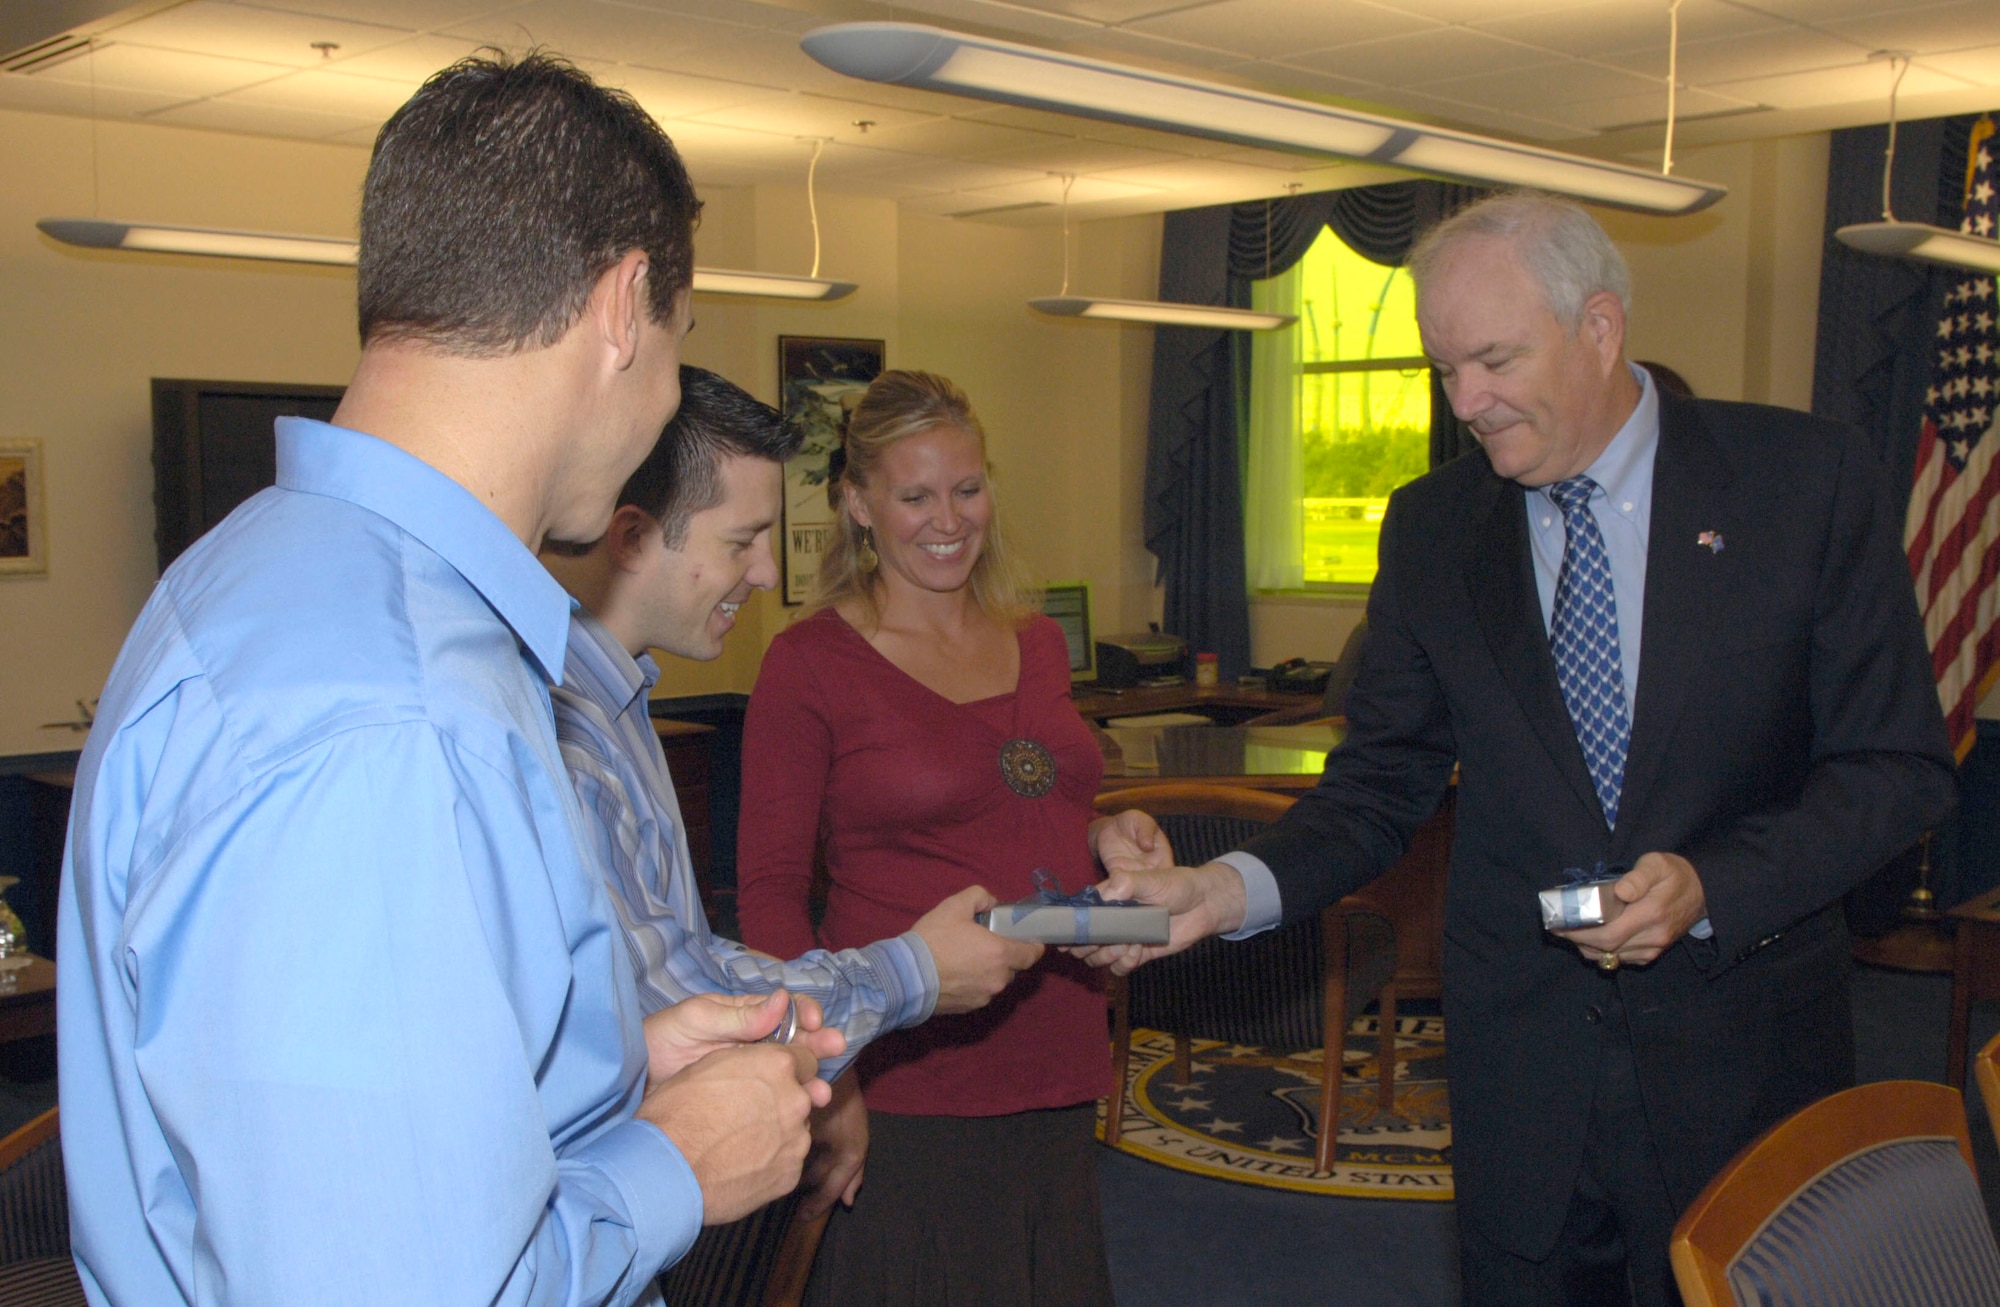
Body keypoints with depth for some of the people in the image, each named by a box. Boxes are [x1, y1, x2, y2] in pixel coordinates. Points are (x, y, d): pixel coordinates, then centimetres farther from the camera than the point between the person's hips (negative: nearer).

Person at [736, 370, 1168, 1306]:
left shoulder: (1037, 643, 11)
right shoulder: (809, 662, -6)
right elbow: (770, 887, -6)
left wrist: (1108, 842, 2)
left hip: (1059, 1069, 6)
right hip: (905, 1084, -5)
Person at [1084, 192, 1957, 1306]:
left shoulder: (1813, 480, -8)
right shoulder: (1431, 527, 1)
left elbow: (1901, 765, -6)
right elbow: (1387, 780, 2)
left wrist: (1711, 884, -21)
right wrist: (1233, 889, -16)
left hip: (1745, 1057, -2)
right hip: (1524, 1070, 2)